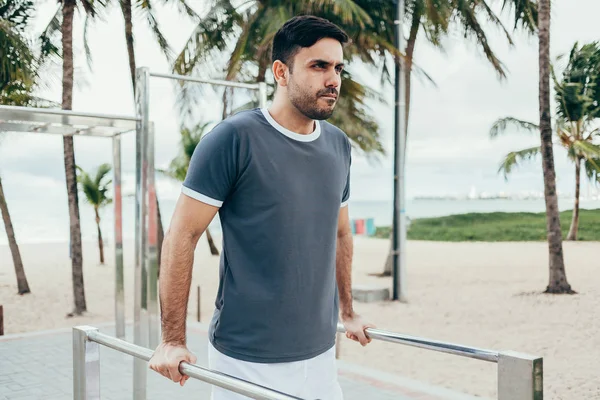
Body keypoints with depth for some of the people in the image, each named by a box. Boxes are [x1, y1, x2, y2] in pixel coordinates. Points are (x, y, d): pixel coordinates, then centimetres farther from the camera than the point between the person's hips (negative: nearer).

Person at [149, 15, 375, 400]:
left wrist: (347, 312, 20)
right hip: (249, 360, -5)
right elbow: (182, 235, -11)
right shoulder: (234, 138, -13)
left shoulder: (339, 145, 5)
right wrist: (173, 341, -11)